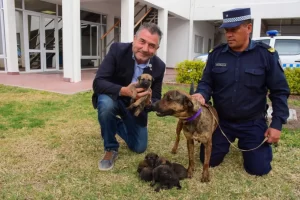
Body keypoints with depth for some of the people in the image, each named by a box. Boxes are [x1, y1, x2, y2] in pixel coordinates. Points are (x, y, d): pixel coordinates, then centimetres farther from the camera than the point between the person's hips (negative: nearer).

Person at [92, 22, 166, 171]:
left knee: (139, 148, 7)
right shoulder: (117, 50, -25)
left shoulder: (159, 66, -17)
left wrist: (148, 102, -36)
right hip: (113, 97, -3)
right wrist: (124, 91, -48)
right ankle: (110, 149, -11)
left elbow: (156, 99, -11)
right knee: (106, 104, -39)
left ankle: (118, 124, 38)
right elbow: (98, 83, -31)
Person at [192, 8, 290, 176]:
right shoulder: (216, 54, -6)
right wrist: (201, 95, -24)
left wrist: (277, 124, -11)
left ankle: (263, 143, 35)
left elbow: (279, 91, -7)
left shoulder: (267, 54, -12)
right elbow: (206, 82, 0)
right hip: (221, 120, 2)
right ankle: (227, 142, 38)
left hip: (253, 123, -2)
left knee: (259, 168, 1)